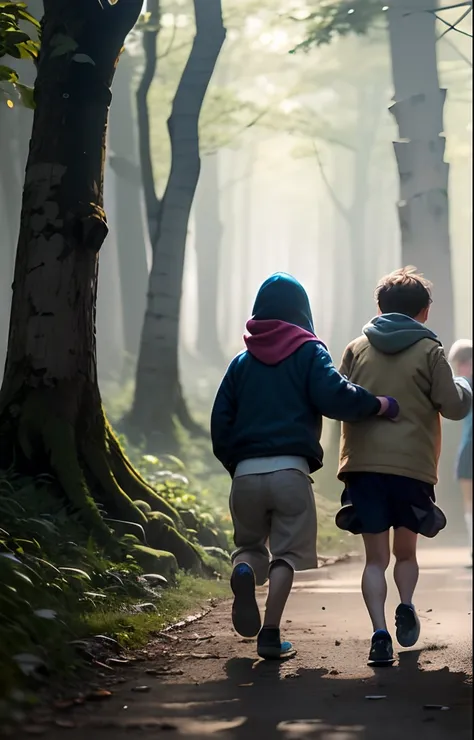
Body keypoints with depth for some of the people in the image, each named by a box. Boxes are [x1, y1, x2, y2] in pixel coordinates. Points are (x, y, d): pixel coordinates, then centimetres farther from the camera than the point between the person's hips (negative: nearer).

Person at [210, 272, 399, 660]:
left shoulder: (242, 362, 15)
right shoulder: (309, 353, 5)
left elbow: (220, 421, 12)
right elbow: (335, 396, -12)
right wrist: (379, 405, 0)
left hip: (245, 471, 3)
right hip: (291, 470, -3)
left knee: (249, 544, 17)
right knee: (286, 553, 5)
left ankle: (244, 571, -18)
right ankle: (271, 635, -6)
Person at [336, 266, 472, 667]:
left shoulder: (357, 348, 9)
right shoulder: (429, 350, 1)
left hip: (362, 464, 1)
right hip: (413, 465, -1)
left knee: (376, 557, 5)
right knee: (406, 550, 19)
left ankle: (380, 632, -12)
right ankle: (406, 606, -5)